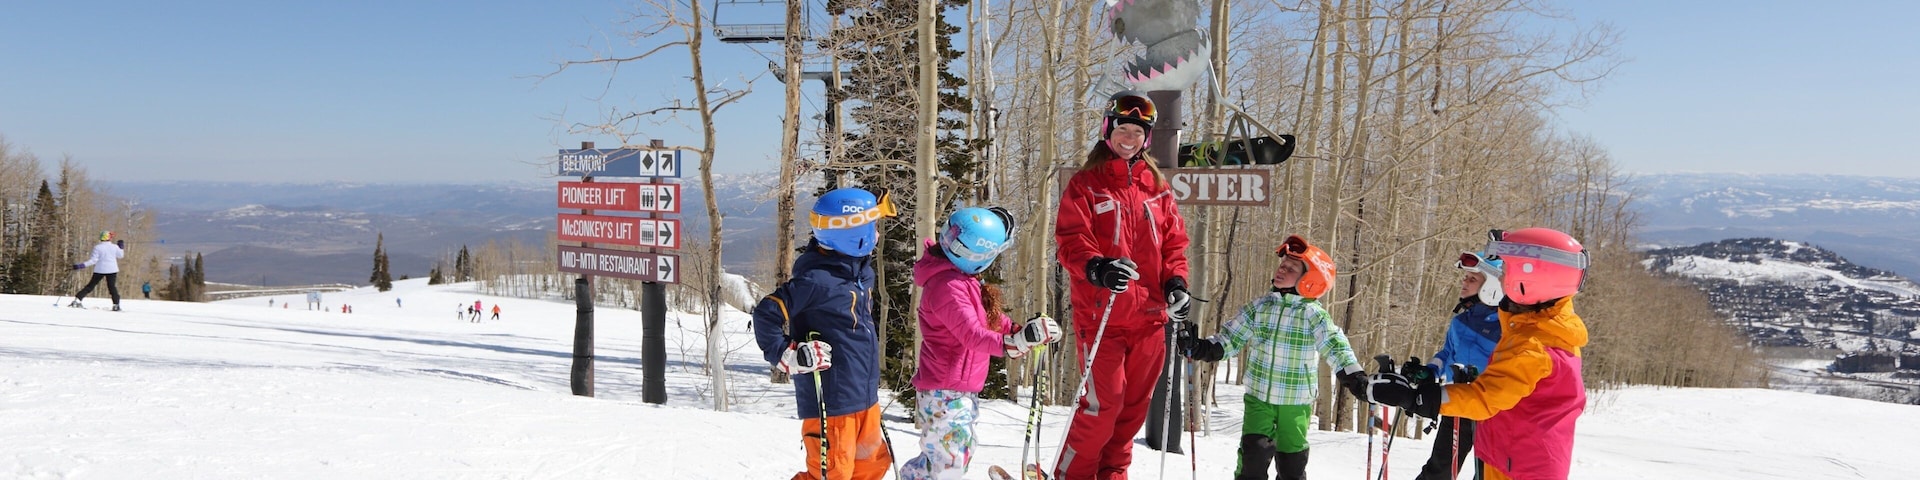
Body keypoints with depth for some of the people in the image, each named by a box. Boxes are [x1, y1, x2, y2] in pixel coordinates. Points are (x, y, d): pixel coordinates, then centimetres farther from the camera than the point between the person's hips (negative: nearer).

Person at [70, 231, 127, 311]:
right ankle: (116, 304, -5)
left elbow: (93, 260, -13)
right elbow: (121, 255, 15)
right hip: (112, 270, 1)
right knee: (112, 287, 4)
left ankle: (77, 300, 2)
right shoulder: (114, 247, -2)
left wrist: (82, 265, -14)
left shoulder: (98, 247, -8)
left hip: (100, 270, -1)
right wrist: (121, 248, 29)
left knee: (90, 286, 8)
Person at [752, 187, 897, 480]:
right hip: (830, 404, -9)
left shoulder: (861, 272, 9)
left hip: (865, 399, 10)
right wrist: (787, 355, -21)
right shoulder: (817, 280, -21)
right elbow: (766, 315, -21)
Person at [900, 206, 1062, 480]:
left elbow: (990, 319, 14)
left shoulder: (964, 279, 10)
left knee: (960, 456, 21)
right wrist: (1015, 343, -44)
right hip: (944, 394, -10)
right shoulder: (948, 286, -23)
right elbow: (973, 336, -32)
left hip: (962, 390, 10)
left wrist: (1020, 330, -2)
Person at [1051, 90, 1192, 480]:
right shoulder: (1085, 184, 0)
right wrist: (1098, 269, -29)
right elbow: (1070, 242, -9)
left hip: (1149, 315, 5)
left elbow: (1174, 242, 16)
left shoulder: (1157, 187, 14)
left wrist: (1176, 282, -3)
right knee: (1103, 404, -8)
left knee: (1135, 404, 11)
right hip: (1101, 315, -5)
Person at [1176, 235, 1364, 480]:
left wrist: (1354, 377, -32)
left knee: (1291, 460, 7)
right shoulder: (1259, 307, 0)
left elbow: (1335, 346, -19)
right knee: (1254, 452, -8)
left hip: (1296, 402, -2)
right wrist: (1201, 348, -13)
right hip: (1259, 396, 2)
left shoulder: (1313, 314, -10)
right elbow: (1229, 338, 3)